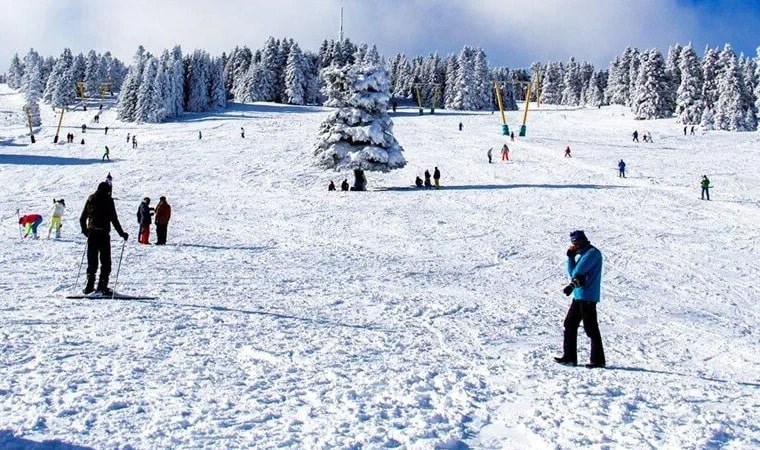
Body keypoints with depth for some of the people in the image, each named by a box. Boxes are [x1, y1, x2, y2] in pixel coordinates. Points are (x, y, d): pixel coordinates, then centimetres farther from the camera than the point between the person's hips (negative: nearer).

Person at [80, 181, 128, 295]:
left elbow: (82, 218, 15)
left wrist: (85, 231, 30)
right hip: (103, 234, -5)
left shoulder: (91, 199, 11)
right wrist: (122, 233, -2)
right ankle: (102, 286, -6)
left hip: (91, 234, 5)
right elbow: (114, 219, -9)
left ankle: (89, 286, 8)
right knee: (105, 262, 2)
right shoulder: (108, 200, -4)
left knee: (92, 261, 11)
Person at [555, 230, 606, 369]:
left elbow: (576, 272, -17)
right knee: (570, 324, 10)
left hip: (588, 296, -10)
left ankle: (598, 360, 1)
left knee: (591, 328, -6)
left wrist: (572, 284, 1)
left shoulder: (592, 253, -12)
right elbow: (572, 272, 13)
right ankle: (569, 357, 15)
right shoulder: (582, 254, 19)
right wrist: (570, 257, 1)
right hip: (579, 295, 10)